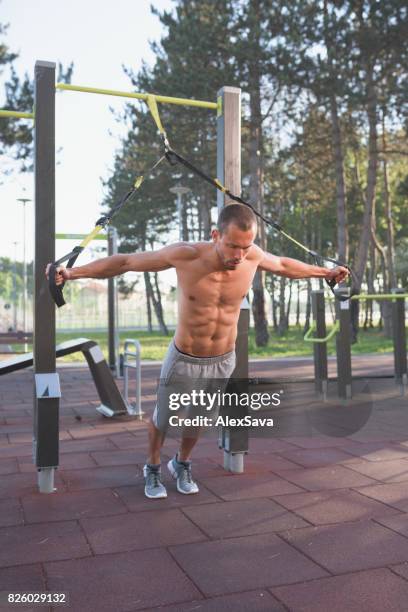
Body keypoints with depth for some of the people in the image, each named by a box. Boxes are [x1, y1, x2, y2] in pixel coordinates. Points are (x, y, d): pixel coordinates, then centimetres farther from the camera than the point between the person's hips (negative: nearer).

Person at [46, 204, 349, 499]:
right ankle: (153, 468, 47)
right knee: (163, 419, 17)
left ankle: (182, 464, 52)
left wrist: (326, 272, 21)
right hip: (184, 360, -3)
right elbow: (125, 262, -16)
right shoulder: (185, 255, -26)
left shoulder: (253, 256, -15)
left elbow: (284, 265, 8)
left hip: (223, 361, 3)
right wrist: (72, 272, -20)